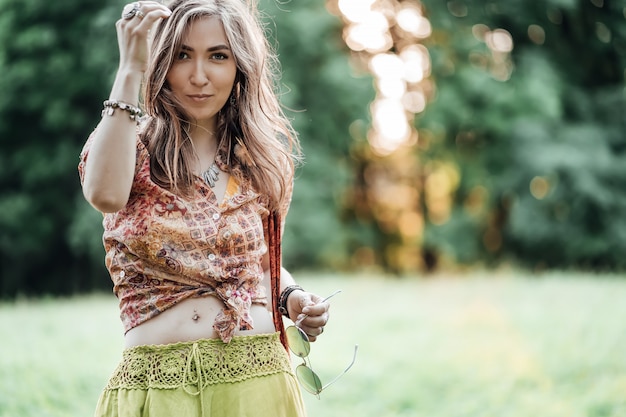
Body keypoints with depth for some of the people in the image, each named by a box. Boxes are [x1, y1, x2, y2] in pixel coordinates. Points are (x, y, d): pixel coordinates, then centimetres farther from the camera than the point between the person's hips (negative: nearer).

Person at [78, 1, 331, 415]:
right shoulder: (133, 145, -2)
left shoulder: (261, 163, 7)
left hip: (255, 379, 3)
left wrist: (292, 298, 0)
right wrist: (130, 67, -24)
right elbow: (105, 194, -26)